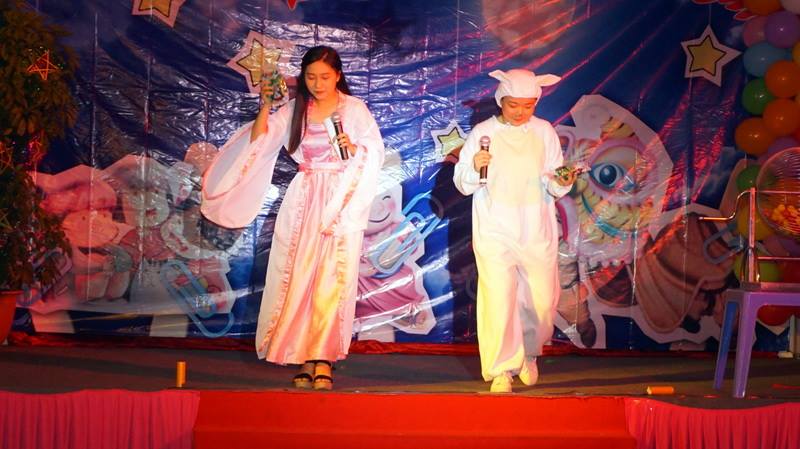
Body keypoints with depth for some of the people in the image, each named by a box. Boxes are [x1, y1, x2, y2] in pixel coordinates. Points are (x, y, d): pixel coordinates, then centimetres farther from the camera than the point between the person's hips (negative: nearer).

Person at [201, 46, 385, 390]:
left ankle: (322, 358, -9)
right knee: (299, 276, -3)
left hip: (342, 202, -2)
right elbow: (259, 141, 2)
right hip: (303, 201, 3)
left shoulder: (355, 109, 2)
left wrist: (354, 147, -18)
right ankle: (304, 359, 1)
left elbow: (376, 151, 1)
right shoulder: (295, 110, 8)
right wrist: (265, 106, -11)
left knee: (332, 279, -10)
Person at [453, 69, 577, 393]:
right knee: (498, 299, -12)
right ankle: (501, 370, 0)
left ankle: (528, 355, 33)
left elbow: (555, 189, 7)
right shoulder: (483, 133, -1)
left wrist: (563, 182, -15)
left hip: (537, 232, 2)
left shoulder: (544, 132, 6)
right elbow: (462, 184, 0)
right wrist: (475, 169, -20)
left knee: (541, 301, 6)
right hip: (494, 232, -2)